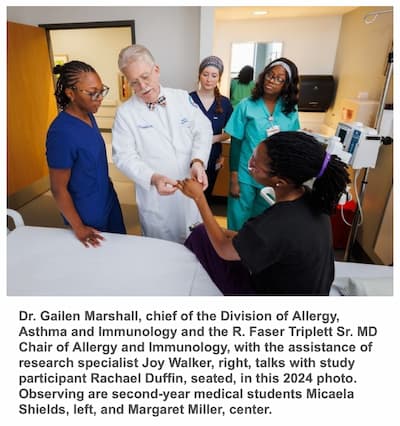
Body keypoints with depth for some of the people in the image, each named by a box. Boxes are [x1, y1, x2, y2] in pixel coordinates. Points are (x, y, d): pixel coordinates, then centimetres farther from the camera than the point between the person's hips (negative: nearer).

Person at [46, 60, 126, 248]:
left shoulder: (87, 115, -4)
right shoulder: (62, 132, -27)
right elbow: (58, 188, -20)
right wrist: (79, 228, -14)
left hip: (108, 201, 7)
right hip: (88, 214, -7)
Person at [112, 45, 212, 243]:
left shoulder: (183, 97, 2)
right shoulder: (125, 113, -6)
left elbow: (203, 131, -2)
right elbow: (125, 157, -11)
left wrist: (197, 161, -22)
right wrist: (153, 178, -29)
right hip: (157, 198, -2)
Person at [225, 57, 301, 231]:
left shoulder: (291, 112, 1)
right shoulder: (246, 106, -5)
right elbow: (236, 143, -5)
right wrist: (233, 178, -7)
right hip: (245, 176, -2)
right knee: (238, 223, 8)